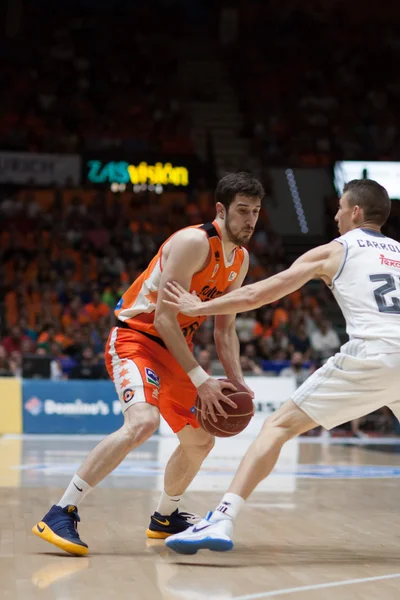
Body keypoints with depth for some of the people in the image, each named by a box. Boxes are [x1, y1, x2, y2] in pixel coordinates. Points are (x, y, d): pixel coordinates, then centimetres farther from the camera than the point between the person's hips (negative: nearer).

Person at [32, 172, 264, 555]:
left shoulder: (240, 259, 7)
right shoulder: (194, 243, -21)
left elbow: (225, 328, 15)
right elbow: (164, 318, -24)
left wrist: (237, 381, 2)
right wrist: (200, 380, -25)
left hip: (175, 349, 9)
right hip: (136, 339, -9)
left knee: (200, 441, 15)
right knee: (142, 422, -32)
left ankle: (164, 519, 39)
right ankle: (60, 515, -29)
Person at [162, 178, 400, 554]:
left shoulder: (332, 252, 14)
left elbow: (256, 295, 14)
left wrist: (197, 308, 23)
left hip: (369, 355, -4)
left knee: (278, 426, 2)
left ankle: (222, 520, -11)